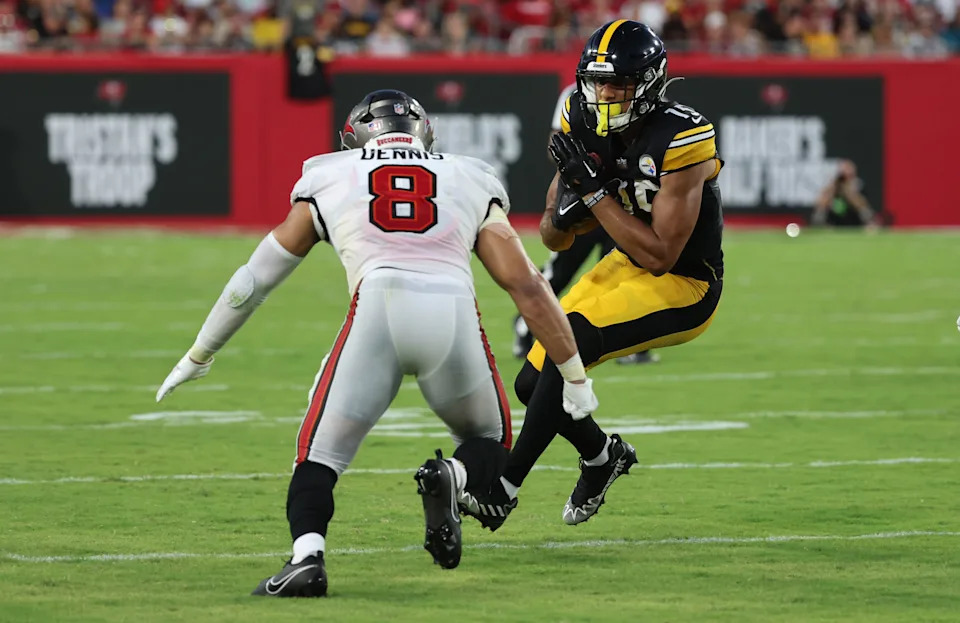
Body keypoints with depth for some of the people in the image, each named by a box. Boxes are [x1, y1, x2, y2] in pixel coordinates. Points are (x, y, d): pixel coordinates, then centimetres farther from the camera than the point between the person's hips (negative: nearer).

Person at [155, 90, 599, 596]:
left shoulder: (328, 181, 27)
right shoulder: (470, 182, 28)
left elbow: (256, 278, 34)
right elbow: (528, 288, 23)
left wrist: (198, 357, 45)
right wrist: (574, 375, 31)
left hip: (378, 307, -1)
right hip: (454, 312, 1)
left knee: (320, 454, 9)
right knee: (488, 444, 23)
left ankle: (307, 556, -19)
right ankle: (451, 477, -12)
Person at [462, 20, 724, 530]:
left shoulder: (680, 140, -26)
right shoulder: (584, 127, -6)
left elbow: (660, 255, -26)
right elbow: (553, 238, 3)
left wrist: (596, 192, -27)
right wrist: (565, 214, -20)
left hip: (683, 285, -8)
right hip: (626, 268, 8)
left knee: (571, 339, -30)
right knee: (533, 383, 2)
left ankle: (504, 488, -25)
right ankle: (602, 455, 34)